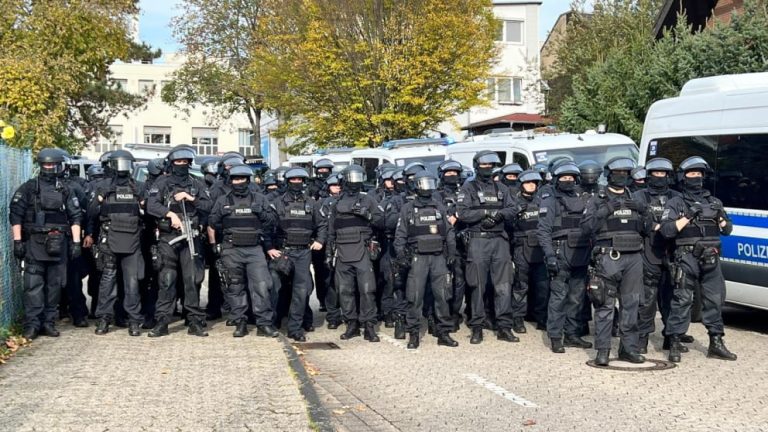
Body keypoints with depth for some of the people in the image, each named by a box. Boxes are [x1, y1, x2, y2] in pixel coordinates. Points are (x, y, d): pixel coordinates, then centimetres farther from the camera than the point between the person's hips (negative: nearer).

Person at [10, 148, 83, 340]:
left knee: (55, 284, 6)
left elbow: (76, 217, 9)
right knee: (33, 284, -7)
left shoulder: (65, 191, 11)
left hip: (58, 244, 3)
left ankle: (49, 322, 13)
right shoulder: (28, 188, 4)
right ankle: (32, 324, -4)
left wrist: (76, 242, 1)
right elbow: (15, 214, 0)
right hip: (35, 243, -3)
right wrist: (17, 241, -7)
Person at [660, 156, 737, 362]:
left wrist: (720, 217, -1)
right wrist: (688, 217, -14)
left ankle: (716, 343, 16)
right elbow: (666, 230, -9)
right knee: (682, 300, -8)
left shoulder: (714, 202, 18)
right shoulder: (675, 203, 4)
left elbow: (728, 230, 18)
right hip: (687, 258, -5)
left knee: (715, 299, 7)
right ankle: (674, 344, -5)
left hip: (711, 259, 5)